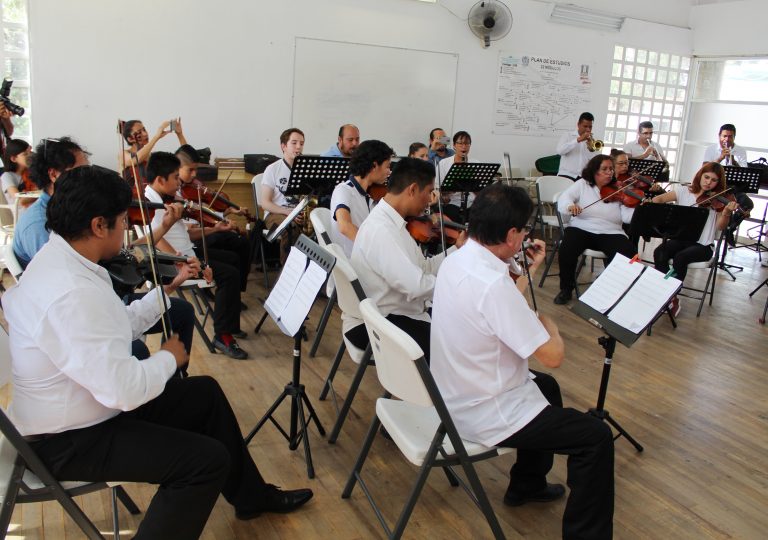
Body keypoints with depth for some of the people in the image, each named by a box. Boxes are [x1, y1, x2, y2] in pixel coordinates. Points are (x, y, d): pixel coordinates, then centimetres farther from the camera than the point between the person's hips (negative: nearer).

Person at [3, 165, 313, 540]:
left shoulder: (59, 258, 0)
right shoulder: (72, 294, -33)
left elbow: (119, 324, 11)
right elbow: (125, 390, -33)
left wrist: (170, 288, 12)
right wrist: (168, 358, -15)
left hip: (86, 404, 10)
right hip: (70, 441, -10)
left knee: (205, 392, 15)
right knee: (207, 459, -14)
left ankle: (251, 496, 29)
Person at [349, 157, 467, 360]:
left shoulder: (390, 221, 7)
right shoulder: (380, 230, -24)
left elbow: (423, 269, 9)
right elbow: (416, 285, -29)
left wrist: (458, 248, 6)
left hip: (401, 313, 10)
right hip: (386, 325, -10)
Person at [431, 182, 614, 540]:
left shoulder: (456, 260, -3)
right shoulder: (492, 284, -32)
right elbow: (553, 356, -24)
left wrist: (531, 269, 13)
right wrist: (549, 324, -4)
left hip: (456, 394, 10)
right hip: (483, 415, -10)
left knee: (546, 386, 31)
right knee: (597, 437, -2)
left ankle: (527, 485, 45)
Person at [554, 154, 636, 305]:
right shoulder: (582, 184, 6)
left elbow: (627, 216, -7)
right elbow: (564, 198, -8)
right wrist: (571, 206, -32)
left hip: (611, 233, 1)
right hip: (582, 229, -1)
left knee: (628, 255, -26)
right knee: (566, 249, -31)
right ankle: (566, 289, -6)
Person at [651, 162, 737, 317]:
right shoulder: (683, 191, 6)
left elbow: (720, 226, -9)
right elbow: (658, 199, 3)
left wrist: (727, 213, -30)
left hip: (702, 245, -2)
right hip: (680, 238, 2)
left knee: (680, 258, -33)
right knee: (659, 253, -28)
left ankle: (673, 296, -15)